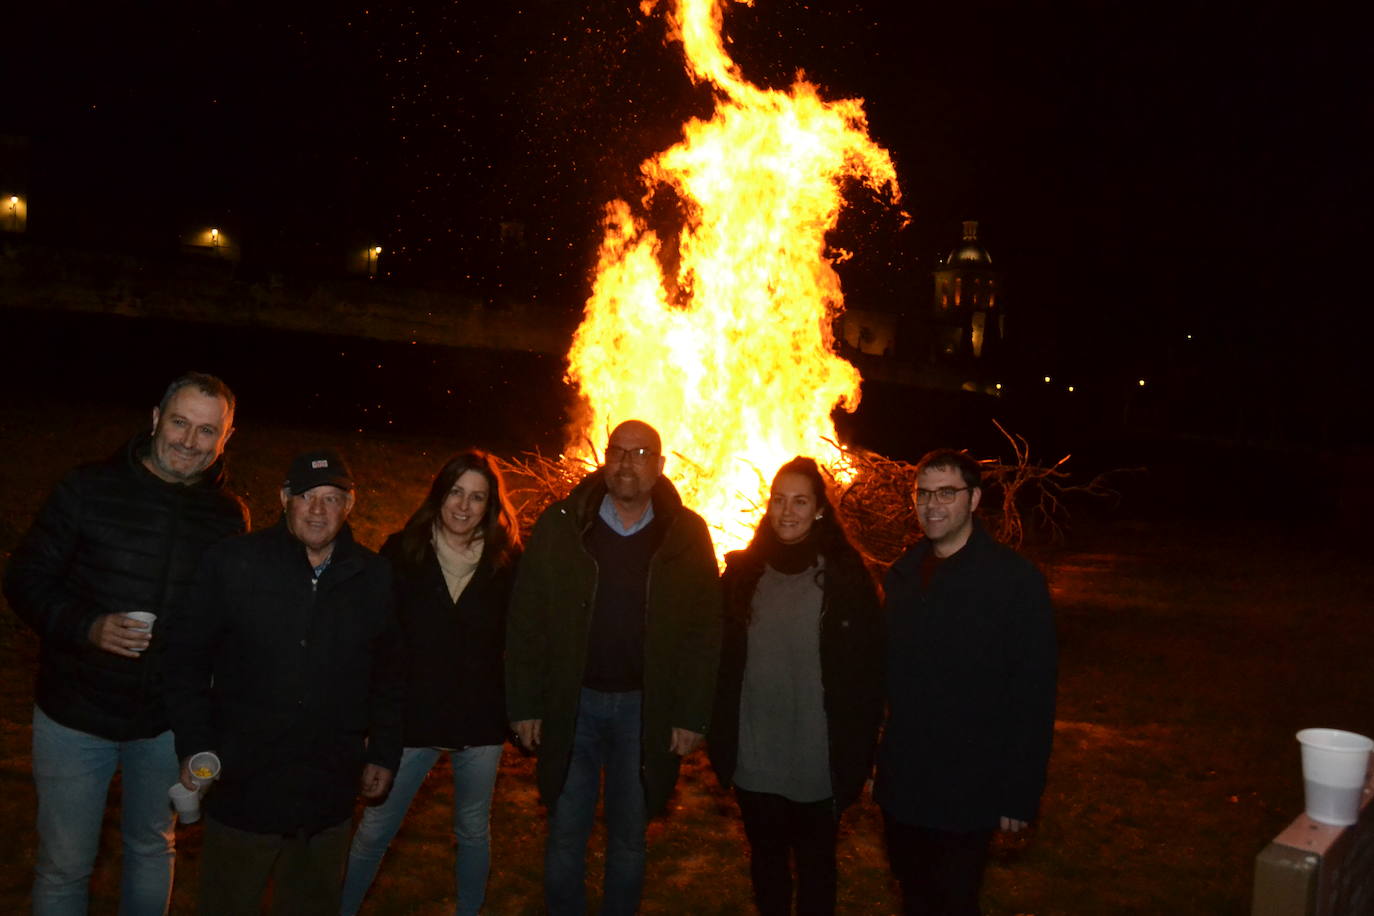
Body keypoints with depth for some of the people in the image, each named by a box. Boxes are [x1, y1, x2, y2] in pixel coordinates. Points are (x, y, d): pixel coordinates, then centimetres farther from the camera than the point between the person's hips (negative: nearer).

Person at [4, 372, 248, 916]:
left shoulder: (229, 515, -4)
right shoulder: (88, 489, -10)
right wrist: (88, 626, -24)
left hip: (166, 722, 2)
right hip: (74, 715, -2)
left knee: (153, 849, 20)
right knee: (64, 865, 10)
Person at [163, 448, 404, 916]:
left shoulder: (374, 576, -1)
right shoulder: (231, 562, -9)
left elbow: (388, 674, 7)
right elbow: (186, 659, -4)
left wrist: (384, 753, 8)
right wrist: (194, 747, -7)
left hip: (329, 794, 2)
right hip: (243, 788, -2)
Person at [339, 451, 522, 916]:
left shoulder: (506, 562, -5)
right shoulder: (402, 551, -7)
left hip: (480, 721, 1)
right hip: (411, 717, -1)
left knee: (474, 830, 18)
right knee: (374, 829, 7)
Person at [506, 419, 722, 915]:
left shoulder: (687, 535, -4)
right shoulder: (559, 525, -4)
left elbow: (703, 632, -3)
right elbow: (526, 622, -3)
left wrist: (692, 716, -6)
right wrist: (524, 705, -4)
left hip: (644, 707, 0)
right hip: (571, 703, 0)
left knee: (629, 836, 15)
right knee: (565, 833, 12)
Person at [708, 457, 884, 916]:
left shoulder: (846, 576, -7)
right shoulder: (743, 572, 1)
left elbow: (867, 673, -6)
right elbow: (721, 661, 3)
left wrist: (857, 753, -8)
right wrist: (720, 741, -1)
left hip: (819, 763, -2)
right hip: (753, 760, 3)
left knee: (815, 865, 14)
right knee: (766, 857, 19)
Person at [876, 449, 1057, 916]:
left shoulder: (1015, 579, -12)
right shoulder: (903, 574, 5)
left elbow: (1034, 697, -13)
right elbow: (887, 673, 7)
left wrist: (1021, 793, -13)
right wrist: (867, 757, 4)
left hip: (967, 792, -5)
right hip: (900, 782, 5)